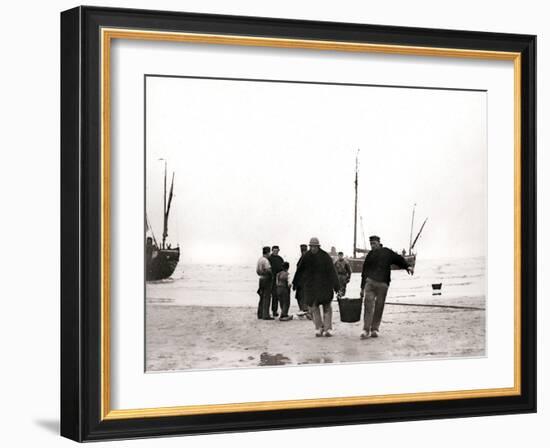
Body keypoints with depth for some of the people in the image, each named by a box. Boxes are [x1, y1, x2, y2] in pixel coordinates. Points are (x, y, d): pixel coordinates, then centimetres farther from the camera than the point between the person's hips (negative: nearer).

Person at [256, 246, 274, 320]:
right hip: (267, 279, -9)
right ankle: (266, 315, -8)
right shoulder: (265, 260, -17)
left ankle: (260, 314, 20)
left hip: (261, 279, 9)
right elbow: (268, 270, -23)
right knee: (266, 297, -7)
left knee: (262, 297, 15)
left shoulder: (260, 259, 11)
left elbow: (257, 271, 15)